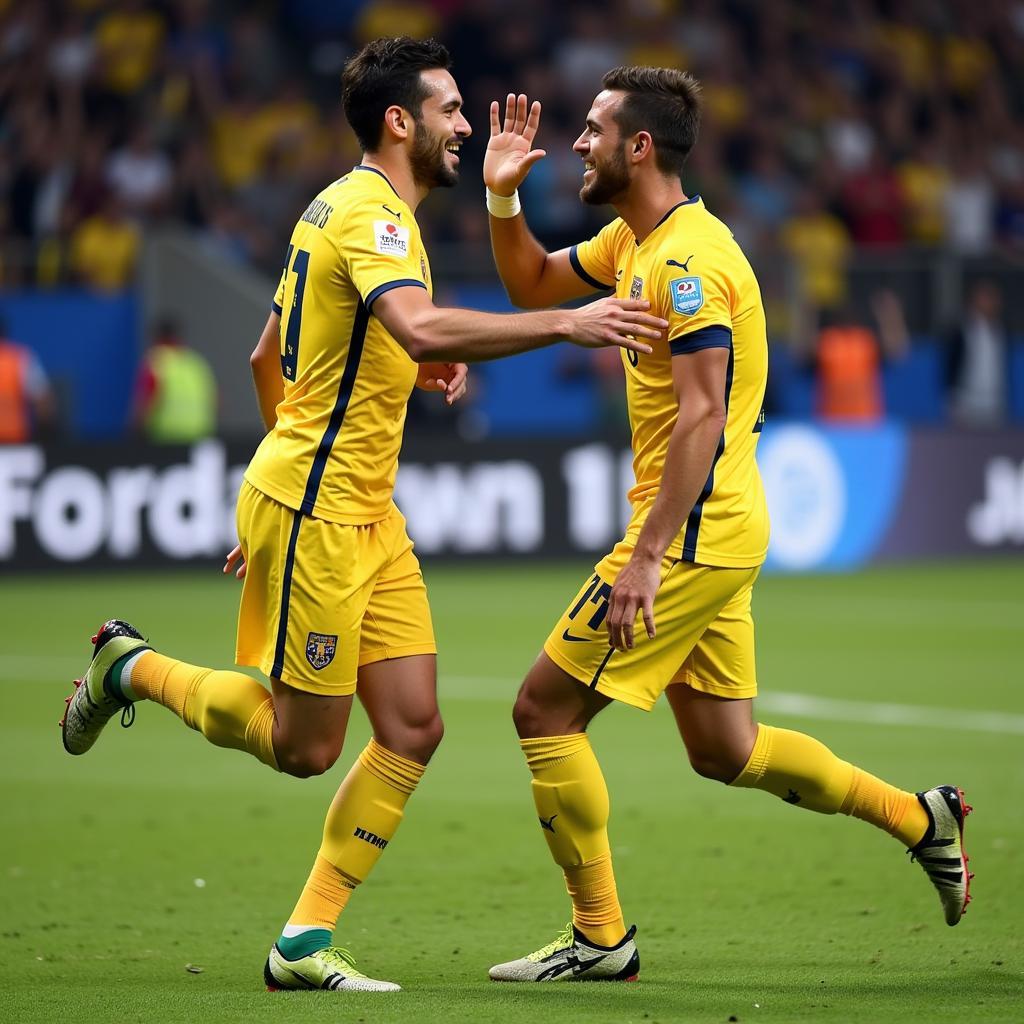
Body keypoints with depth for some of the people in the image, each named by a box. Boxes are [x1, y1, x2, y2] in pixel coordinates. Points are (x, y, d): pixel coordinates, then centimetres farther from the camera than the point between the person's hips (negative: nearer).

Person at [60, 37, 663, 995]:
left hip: (364, 512, 10)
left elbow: (268, 359, 24)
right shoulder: (369, 211, -15)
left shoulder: (341, 207, 16)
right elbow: (421, 327, -35)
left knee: (412, 727, 1)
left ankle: (305, 942, 5)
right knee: (302, 746, -1)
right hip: (313, 512, -10)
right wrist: (566, 323, -36)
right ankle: (130, 667, 21)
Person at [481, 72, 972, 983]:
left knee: (545, 710, -5)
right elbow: (533, 285, 27)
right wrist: (503, 197, 8)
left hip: (694, 534, -10)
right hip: (718, 536, 10)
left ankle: (600, 940, 2)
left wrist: (647, 554, -28)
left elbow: (701, 416, -25)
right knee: (724, 751, 15)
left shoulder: (688, 258, -18)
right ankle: (922, 818, 22)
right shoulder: (634, 241, 12)